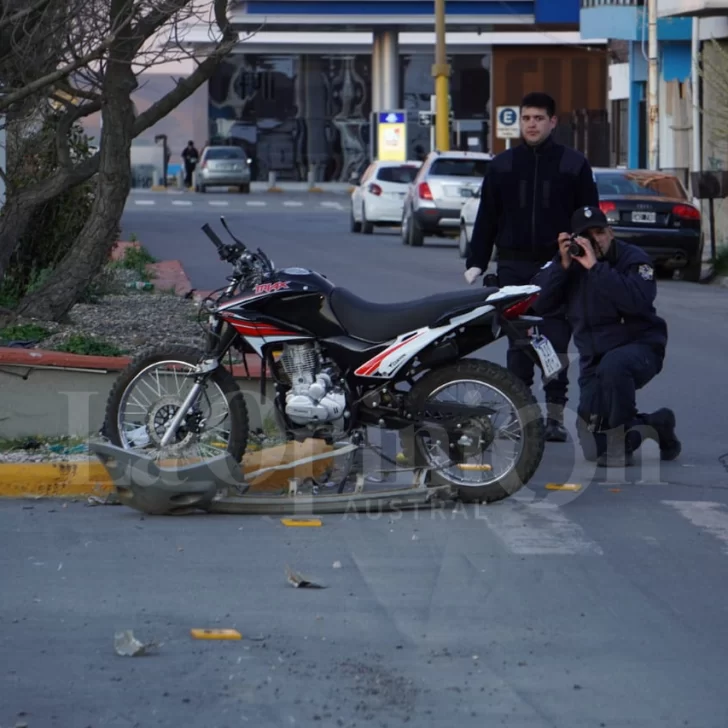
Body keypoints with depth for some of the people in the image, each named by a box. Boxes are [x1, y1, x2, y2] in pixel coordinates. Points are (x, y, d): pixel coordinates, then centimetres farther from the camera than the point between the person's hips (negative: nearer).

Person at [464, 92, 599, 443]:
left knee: (556, 341, -4)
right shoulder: (502, 165, 10)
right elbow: (486, 217, 10)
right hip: (514, 266, 2)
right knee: (517, 344, 4)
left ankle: (555, 414, 1)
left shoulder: (573, 164, 4)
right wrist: (476, 262, 3)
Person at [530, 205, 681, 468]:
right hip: (594, 359, 5)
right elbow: (538, 303, -9)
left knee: (613, 365, -43)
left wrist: (595, 267, -33)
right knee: (594, 449, -1)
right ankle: (654, 426, 26)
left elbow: (637, 300, -32)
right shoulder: (568, 263, 2)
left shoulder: (633, 258, -12)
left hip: (639, 347, -5)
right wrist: (563, 264, -19)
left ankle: (621, 441, -23)